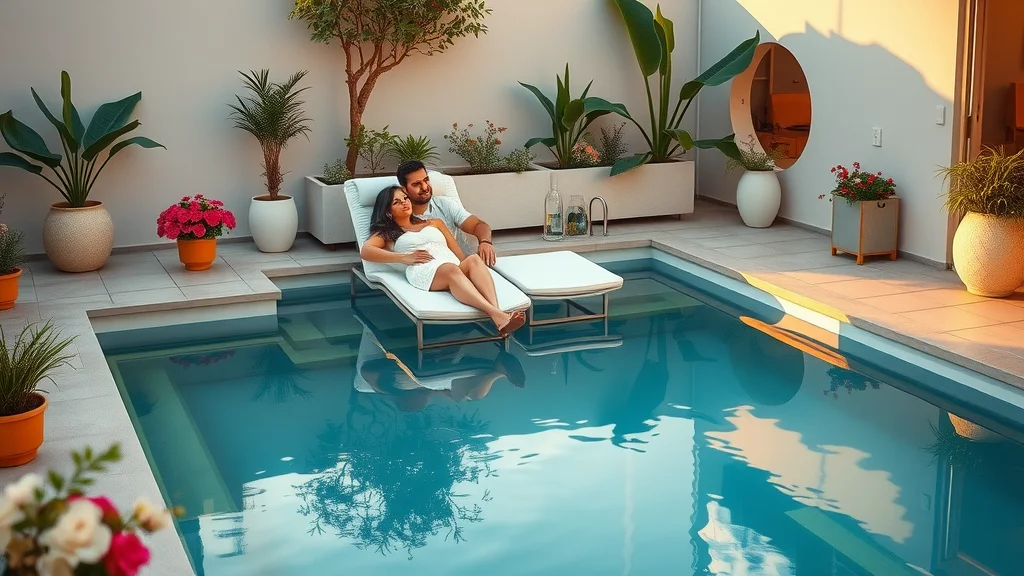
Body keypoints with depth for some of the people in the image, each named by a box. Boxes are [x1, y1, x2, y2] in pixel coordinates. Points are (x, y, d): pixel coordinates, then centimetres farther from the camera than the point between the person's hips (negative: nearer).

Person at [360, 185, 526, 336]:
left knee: (474, 259, -32)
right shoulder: (386, 234, 26)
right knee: (451, 269, -38)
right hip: (424, 271, -4)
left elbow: (460, 254, 27)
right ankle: (496, 316, -60)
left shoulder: (434, 223, 37)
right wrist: (405, 258, -5)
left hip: (458, 268, 4)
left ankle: (497, 312, -55)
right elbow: (365, 251, 5)